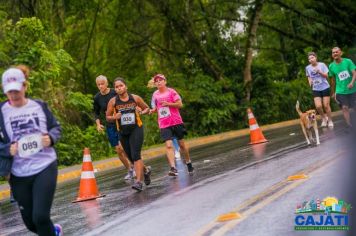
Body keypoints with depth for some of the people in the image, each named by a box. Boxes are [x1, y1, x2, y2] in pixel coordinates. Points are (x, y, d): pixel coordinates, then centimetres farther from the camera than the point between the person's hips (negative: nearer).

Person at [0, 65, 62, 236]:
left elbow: (56, 128, 10)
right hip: (19, 174, 1)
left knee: (40, 217, -15)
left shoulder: (39, 106, 1)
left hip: (45, 167, -1)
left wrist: (51, 138, -12)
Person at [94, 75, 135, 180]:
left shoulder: (115, 93, -10)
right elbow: (96, 113, 13)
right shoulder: (97, 98, 0)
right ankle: (130, 171, 17)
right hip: (110, 126, 3)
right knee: (118, 150, 3)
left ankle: (133, 166, 4)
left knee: (121, 147, -16)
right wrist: (98, 124, 0)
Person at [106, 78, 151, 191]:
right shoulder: (113, 101, -1)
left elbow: (147, 108, 12)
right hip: (123, 132, 3)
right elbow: (108, 117, 7)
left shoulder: (135, 98, -2)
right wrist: (115, 117, -14)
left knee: (136, 155, -19)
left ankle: (139, 181, -22)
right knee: (131, 157, 12)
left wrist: (141, 112, -10)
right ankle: (145, 170, 41)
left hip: (136, 129, -3)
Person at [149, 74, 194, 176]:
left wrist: (168, 104, -20)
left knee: (181, 143, 11)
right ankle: (173, 168, -21)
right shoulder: (155, 94, 8)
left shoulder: (171, 91, -4)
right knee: (168, 145, -13)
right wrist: (152, 110, 0)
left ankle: (188, 163, 31)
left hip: (176, 122, -2)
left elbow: (180, 104, -9)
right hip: (164, 124, 2)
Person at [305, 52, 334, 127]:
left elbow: (326, 76, -7)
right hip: (316, 89, 2)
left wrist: (319, 72, -23)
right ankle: (324, 118, 14)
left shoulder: (322, 65, -8)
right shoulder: (308, 68, -1)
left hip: (325, 88, -2)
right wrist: (310, 81, -4)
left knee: (326, 105, 2)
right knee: (318, 106, -13)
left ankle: (330, 121, 21)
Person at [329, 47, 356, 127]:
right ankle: (349, 125, 0)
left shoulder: (348, 61, -8)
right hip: (340, 91, 1)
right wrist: (333, 92, 13)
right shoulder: (331, 66, -1)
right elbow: (333, 80, 8)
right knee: (345, 107, -6)